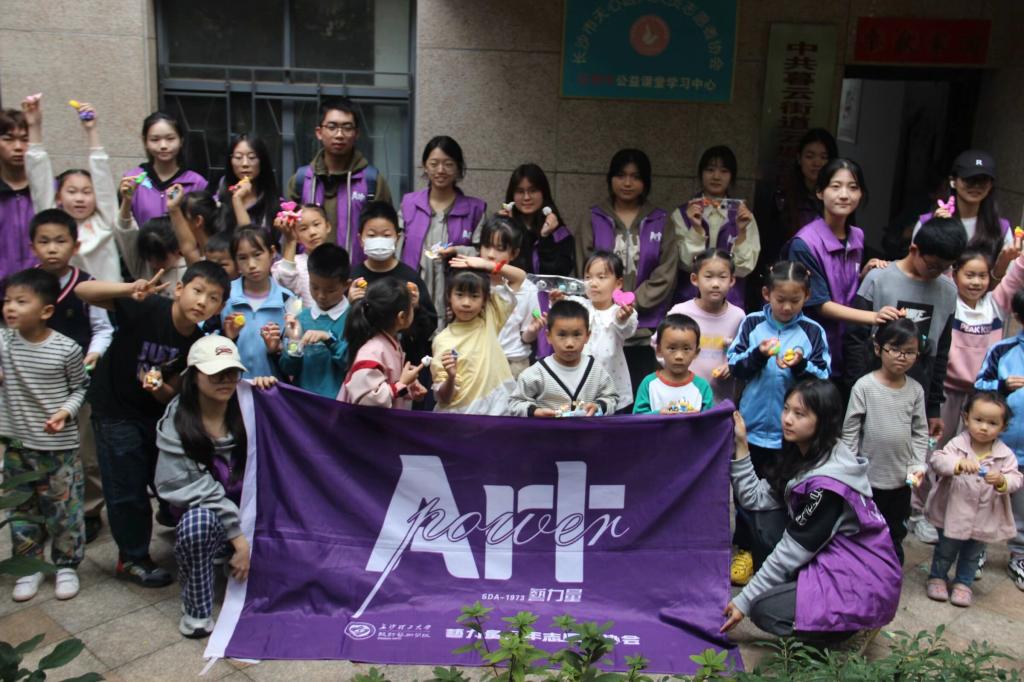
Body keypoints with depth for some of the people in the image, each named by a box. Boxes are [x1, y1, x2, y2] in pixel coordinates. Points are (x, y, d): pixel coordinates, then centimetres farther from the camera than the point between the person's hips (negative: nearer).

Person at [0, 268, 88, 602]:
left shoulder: (67, 349, -14)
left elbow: (80, 387, -2)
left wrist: (67, 410, -18)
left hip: (59, 445, -3)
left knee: (64, 510, 9)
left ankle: (67, 565, 26)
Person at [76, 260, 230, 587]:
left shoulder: (198, 342, -12)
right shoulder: (146, 309, -27)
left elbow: (171, 393, -5)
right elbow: (83, 290, -34)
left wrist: (158, 387, -28)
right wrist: (129, 290, -49)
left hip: (155, 410, 5)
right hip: (115, 410, -5)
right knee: (127, 489, 2)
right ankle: (132, 558, 23)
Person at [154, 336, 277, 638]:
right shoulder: (176, 423, -12)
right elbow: (190, 488, -17)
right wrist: (238, 535, -22)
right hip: (207, 516, -3)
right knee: (198, 519, -36)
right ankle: (196, 608, -13)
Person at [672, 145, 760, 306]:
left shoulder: (742, 215, 5)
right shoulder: (682, 214, 1)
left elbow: (744, 268, -2)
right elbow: (686, 264, -6)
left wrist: (741, 231, -14)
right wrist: (696, 228, -18)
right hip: (688, 300, -1)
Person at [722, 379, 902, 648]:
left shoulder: (828, 482, -26)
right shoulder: (801, 455, 1)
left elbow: (793, 549, -21)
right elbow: (756, 499, -3)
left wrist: (744, 600, -15)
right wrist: (741, 445, -11)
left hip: (867, 584, -8)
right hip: (830, 558, 8)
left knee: (763, 610, -15)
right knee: (767, 518, -3)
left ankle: (857, 625, 0)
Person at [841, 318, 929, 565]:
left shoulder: (916, 390, -3)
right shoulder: (864, 386, -14)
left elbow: (920, 432, 5)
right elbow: (850, 430, -10)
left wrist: (918, 465, -5)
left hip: (901, 479, 4)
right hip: (867, 477, -4)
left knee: (896, 534, 20)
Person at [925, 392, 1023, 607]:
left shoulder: (1005, 454, -9)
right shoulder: (957, 444, -15)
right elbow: (937, 460, -27)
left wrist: (1002, 481, -35)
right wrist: (958, 463, -45)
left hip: (984, 519, 2)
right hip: (953, 513, -2)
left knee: (972, 555, 21)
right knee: (946, 550, 18)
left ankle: (963, 583, 41)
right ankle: (938, 577, 39)